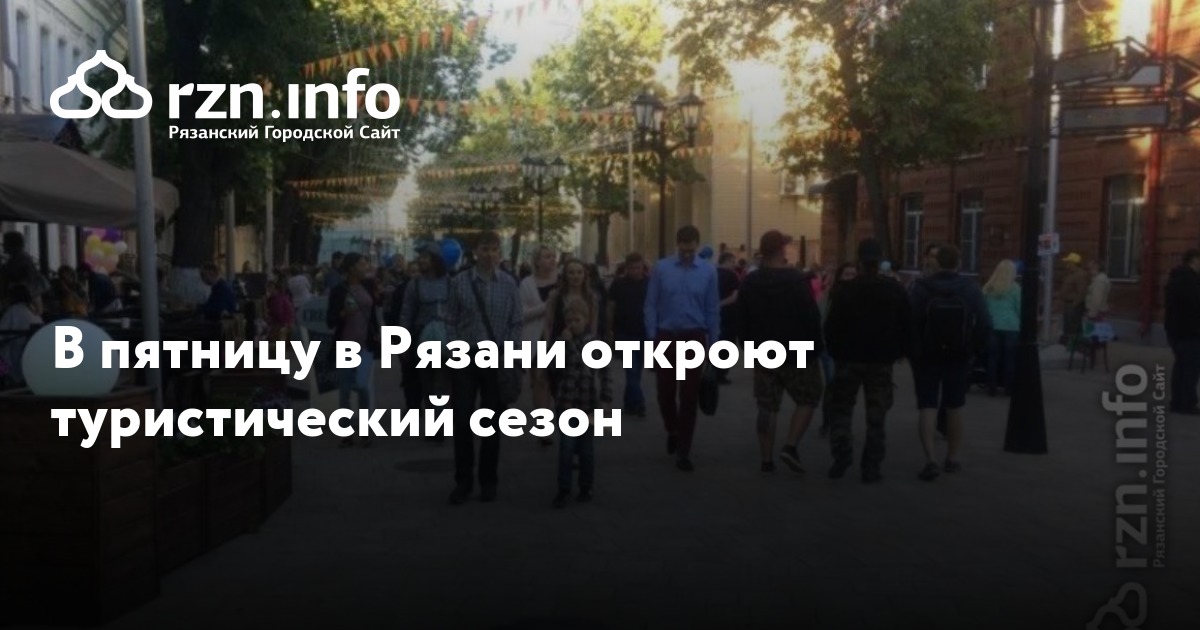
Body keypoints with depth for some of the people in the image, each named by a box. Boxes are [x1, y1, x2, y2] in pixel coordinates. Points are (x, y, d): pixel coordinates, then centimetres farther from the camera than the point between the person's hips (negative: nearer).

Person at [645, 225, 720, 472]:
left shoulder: (708, 271, -1)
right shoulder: (661, 268, -2)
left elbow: (712, 309, 2)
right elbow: (651, 305, -1)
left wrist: (713, 343, 1)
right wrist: (652, 338, -6)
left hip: (694, 338, 0)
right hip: (666, 337, 0)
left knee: (689, 397, 2)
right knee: (665, 392, 7)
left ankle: (683, 452, 12)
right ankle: (672, 431, 38)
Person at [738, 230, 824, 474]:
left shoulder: (749, 283, 2)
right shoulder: (798, 280, -14)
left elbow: (742, 321, 7)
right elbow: (812, 318, -14)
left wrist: (751, 345, 18)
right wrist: (817, 346, -2)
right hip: (797, 354, -4)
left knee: (767, 407, 8)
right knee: (807, 399, 12)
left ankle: (767, 459, 10)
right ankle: (791, 447, -2)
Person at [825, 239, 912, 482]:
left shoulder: (844, 290, -8)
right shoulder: (896, 290, -1)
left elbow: (833, 325, -9)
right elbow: (907, 326, 1)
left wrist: (834, 351, 3)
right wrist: (901, 351, 12)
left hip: (849, 358, -1)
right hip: (881, 360, 2)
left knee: (841, 409, 13)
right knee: (876, 416, 7)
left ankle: (842, 455, -1)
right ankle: (872, 467, 6)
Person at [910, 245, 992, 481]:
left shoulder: (921, 288, -11)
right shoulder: (970, 289, -3)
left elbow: (910, 322, -16)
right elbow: (985, 325, -8)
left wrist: (913, 350, -3)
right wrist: (973, 349, 4)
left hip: (926, 355, -2)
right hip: (958, 356, 2)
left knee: (927, 407, 0)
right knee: (955, 407, 15)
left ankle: (930, 460, -12)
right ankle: (952, 458, 24)